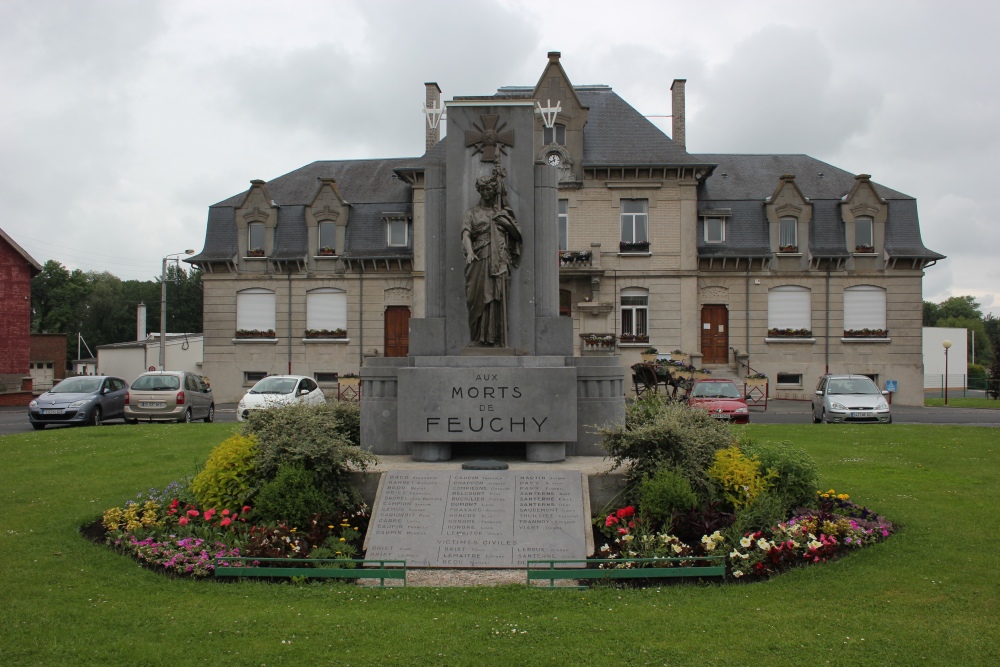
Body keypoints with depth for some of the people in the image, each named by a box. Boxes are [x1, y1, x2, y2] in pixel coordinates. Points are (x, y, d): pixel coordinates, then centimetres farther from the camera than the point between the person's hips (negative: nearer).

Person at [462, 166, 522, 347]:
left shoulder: (503, 213, 20)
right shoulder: (472, 213, 14)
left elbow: (517, 234, 15)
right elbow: (466, 233, -3)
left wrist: (504, 221, 2)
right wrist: (469, 251, -21)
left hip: (498, 262, 1)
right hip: (479, 260, -1)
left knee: (497, 298, -8)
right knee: (479, 297, -9)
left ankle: (495, 339, -11)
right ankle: (478, 337, -7)